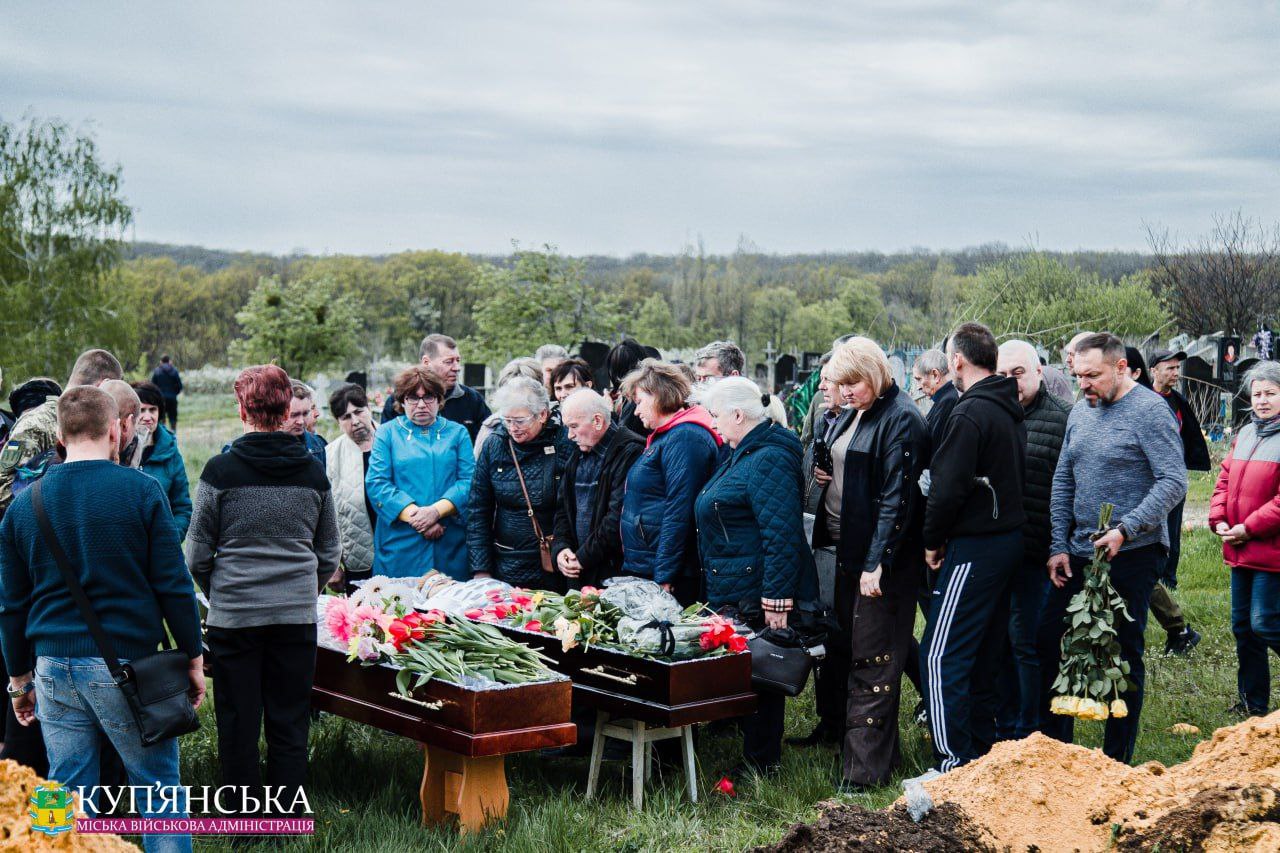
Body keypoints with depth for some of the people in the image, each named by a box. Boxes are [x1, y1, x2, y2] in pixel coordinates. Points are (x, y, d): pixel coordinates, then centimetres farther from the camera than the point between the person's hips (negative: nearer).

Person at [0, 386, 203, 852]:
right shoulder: (141, 490, -6)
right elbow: (174, 585, -6)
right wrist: (193, 658, 3)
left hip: (55, 668, 4)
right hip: (129, 660, -4)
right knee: (160, 790, 7)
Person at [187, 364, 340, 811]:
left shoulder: (221, 469, -8)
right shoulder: (313, 472, 1)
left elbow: (198, 555, -2)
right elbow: (329, 555, 9)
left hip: (233, 615, -2)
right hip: (297, 615, 2)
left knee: (238, 724, 9)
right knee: (290, 724, 11)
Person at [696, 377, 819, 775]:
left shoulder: (768, 459, -18)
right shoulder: (740, 454, 16)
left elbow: (781, 533, -25)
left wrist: (776, 598, -26)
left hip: (759, 597, -10)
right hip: (733, 593, 10)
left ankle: (762, 763, 11)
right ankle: (758, 755, 25)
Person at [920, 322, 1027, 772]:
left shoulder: (970, 414, -17)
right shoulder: (1010, 411, 12)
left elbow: (949, 488, -21)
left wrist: (933, 541, -7)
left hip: (974, 547, -10)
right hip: (1009, 540, 10)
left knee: (940, 656, -6)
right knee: (983, 654, 17)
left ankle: (955, 764, -5)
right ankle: (982, 750, 25)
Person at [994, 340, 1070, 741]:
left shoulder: (1063, 418, -4)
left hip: (1034, 554, -6)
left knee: (1027, 643, 1)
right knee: (998, 642, 13)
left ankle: (1030, 736, 13)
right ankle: (1003, 730, 25)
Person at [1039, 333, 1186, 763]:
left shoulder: (1150, 411, -12)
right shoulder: (1080, 412, 10)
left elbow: (1174, 482, -18)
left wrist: (1125, 529, -26)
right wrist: (1059, 546, 7)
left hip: (1131, 554, -7)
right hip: (1079, 552, 7)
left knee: (1124, 654, 2)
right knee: (1048, 639, 8)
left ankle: (1117, 760, 14)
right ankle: (1052, 743, 21)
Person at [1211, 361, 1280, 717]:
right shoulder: (1246, 434, 13)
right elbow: (1226, 478, 16)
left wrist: (1249, 528, -19)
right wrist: (1218, 518, 1)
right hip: (1240, 550, 8)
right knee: (1243, 625, 13)